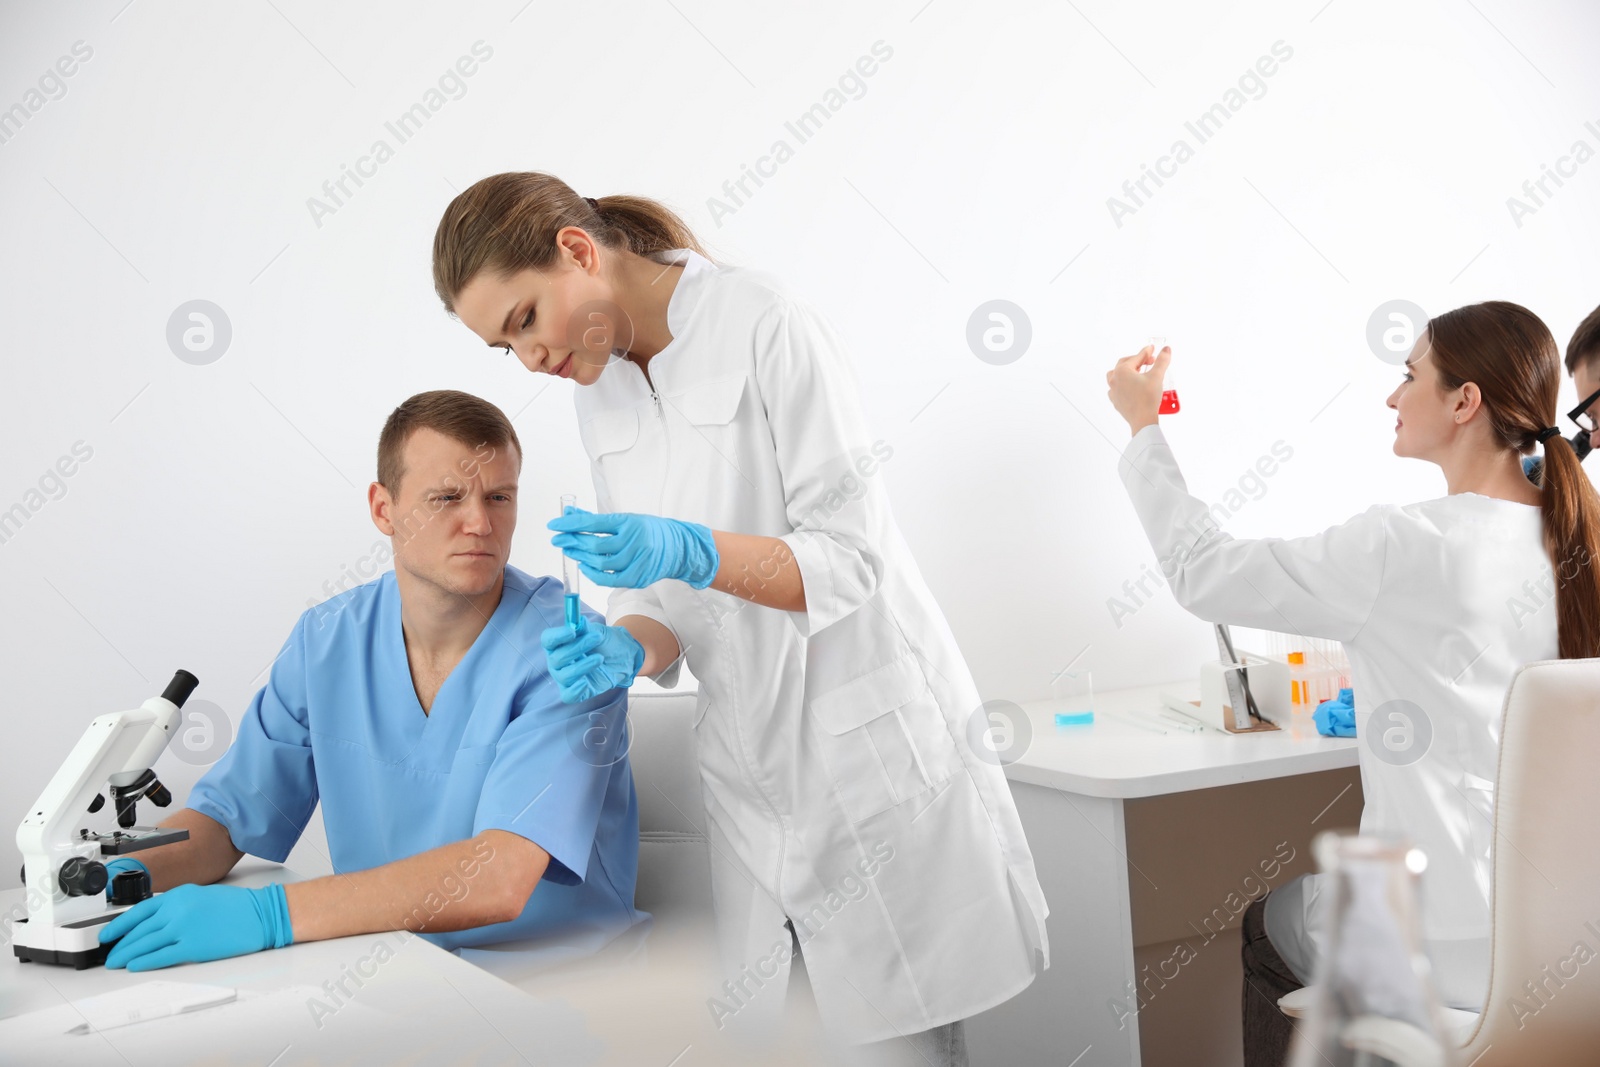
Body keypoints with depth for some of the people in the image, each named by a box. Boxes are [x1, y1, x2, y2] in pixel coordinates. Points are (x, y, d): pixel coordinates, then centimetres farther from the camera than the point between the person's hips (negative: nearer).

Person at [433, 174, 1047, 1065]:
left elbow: (849, 558, -15)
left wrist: (687, 552, -29)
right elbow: (667, 593, 10)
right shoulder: (603, 391, 9)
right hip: (752, 774, 6)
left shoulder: (765, 324, -13)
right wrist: (629, 650, -12)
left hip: (870, 749, -6)